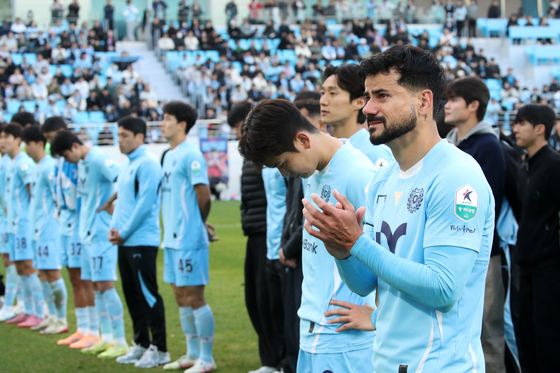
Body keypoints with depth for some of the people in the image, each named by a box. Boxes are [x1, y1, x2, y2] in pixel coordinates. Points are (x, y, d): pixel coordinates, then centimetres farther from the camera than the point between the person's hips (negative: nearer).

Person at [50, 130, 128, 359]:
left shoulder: (99, 160, -16)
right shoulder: (81, 164, 12)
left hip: (102, 233, -9)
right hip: (88, 232, 9)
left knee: (105, 285, -8)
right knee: (96, 286, 12)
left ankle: (120, 342, -4)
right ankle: (106, 338, 19)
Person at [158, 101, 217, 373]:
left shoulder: (191, 155, -13)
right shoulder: (169, 156, 15)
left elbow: (203, 195, -15)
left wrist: (199, 223, 0)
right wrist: (170, 231, 11)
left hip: (189, 239, -9)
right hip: (172, 238, 9)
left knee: (194, 297, -5)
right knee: (181, 297, 14)